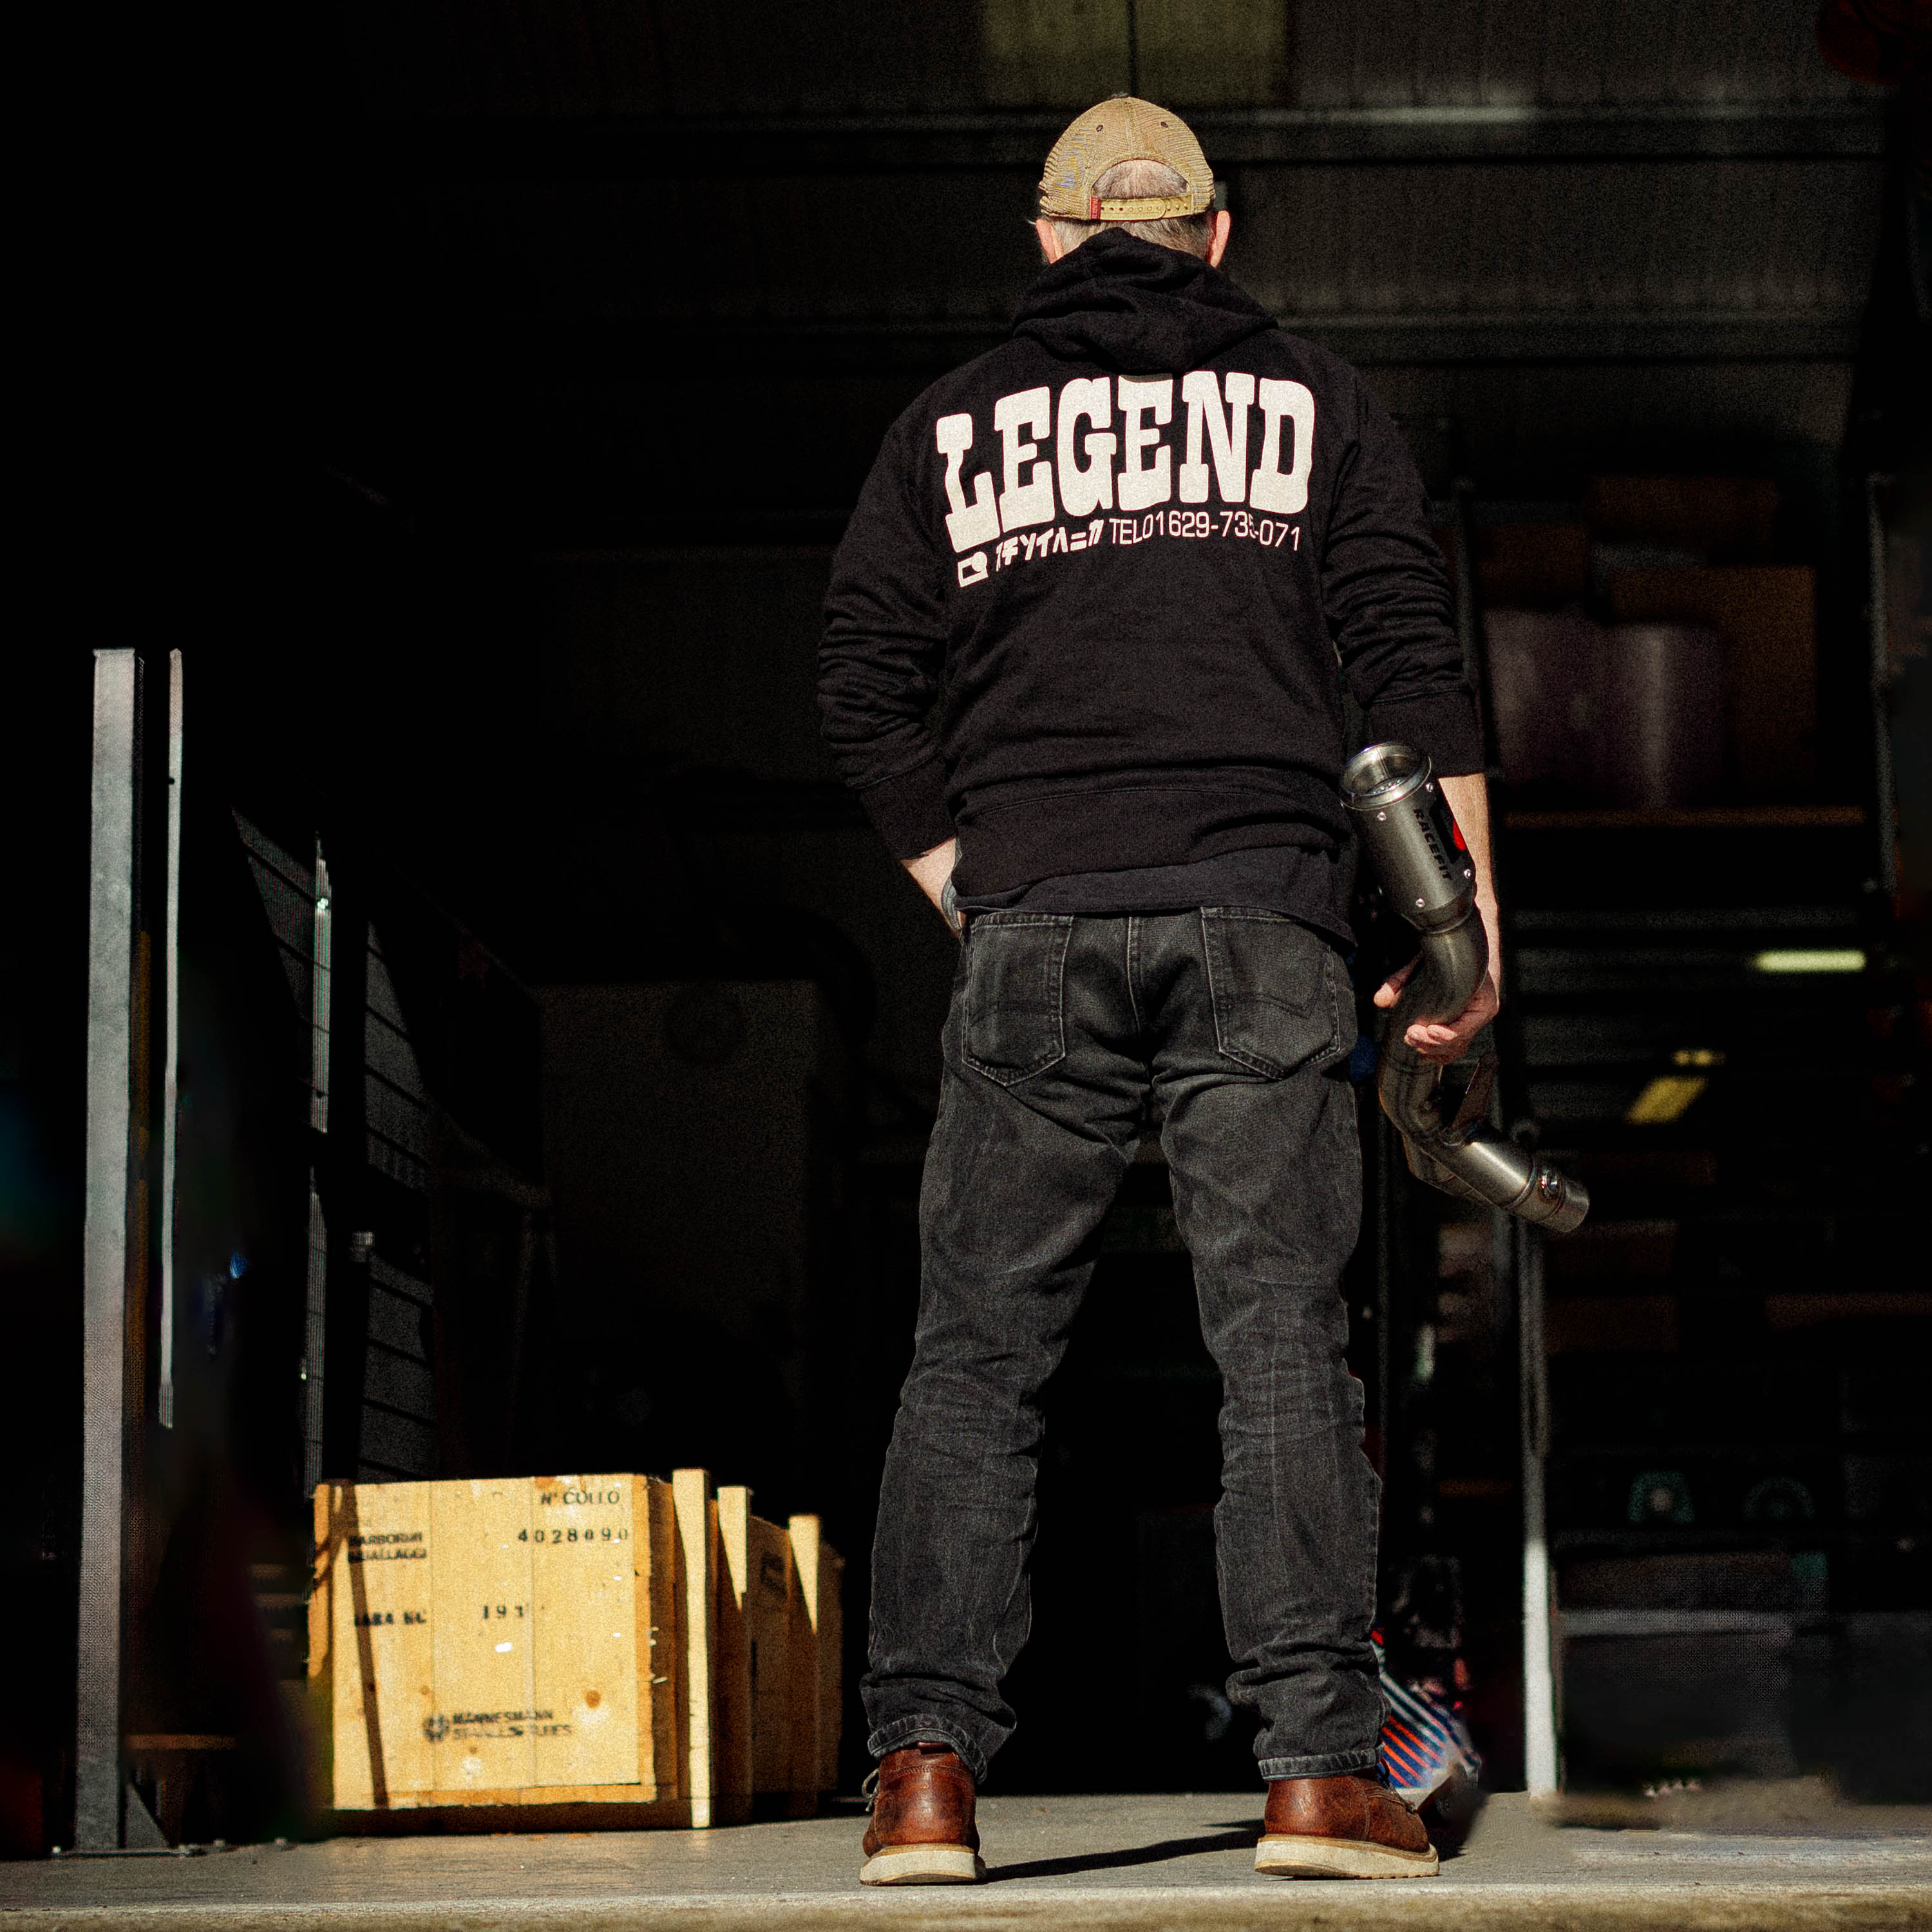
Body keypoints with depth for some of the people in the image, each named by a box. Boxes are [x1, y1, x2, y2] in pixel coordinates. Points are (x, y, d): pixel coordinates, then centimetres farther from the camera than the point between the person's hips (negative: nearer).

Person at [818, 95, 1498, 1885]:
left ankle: (927, 1771, -4)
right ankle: (1318, 1767, -8)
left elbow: (866, 691, 9)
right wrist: (1468, 905, 4)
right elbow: (1407, 657, 4)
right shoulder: (1312, 401, 13)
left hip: (1032, 931, 0)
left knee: (977, 1347, 2)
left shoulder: (951, 421, 15)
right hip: (1256, 920, 0)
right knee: (1282, 1336, -2)